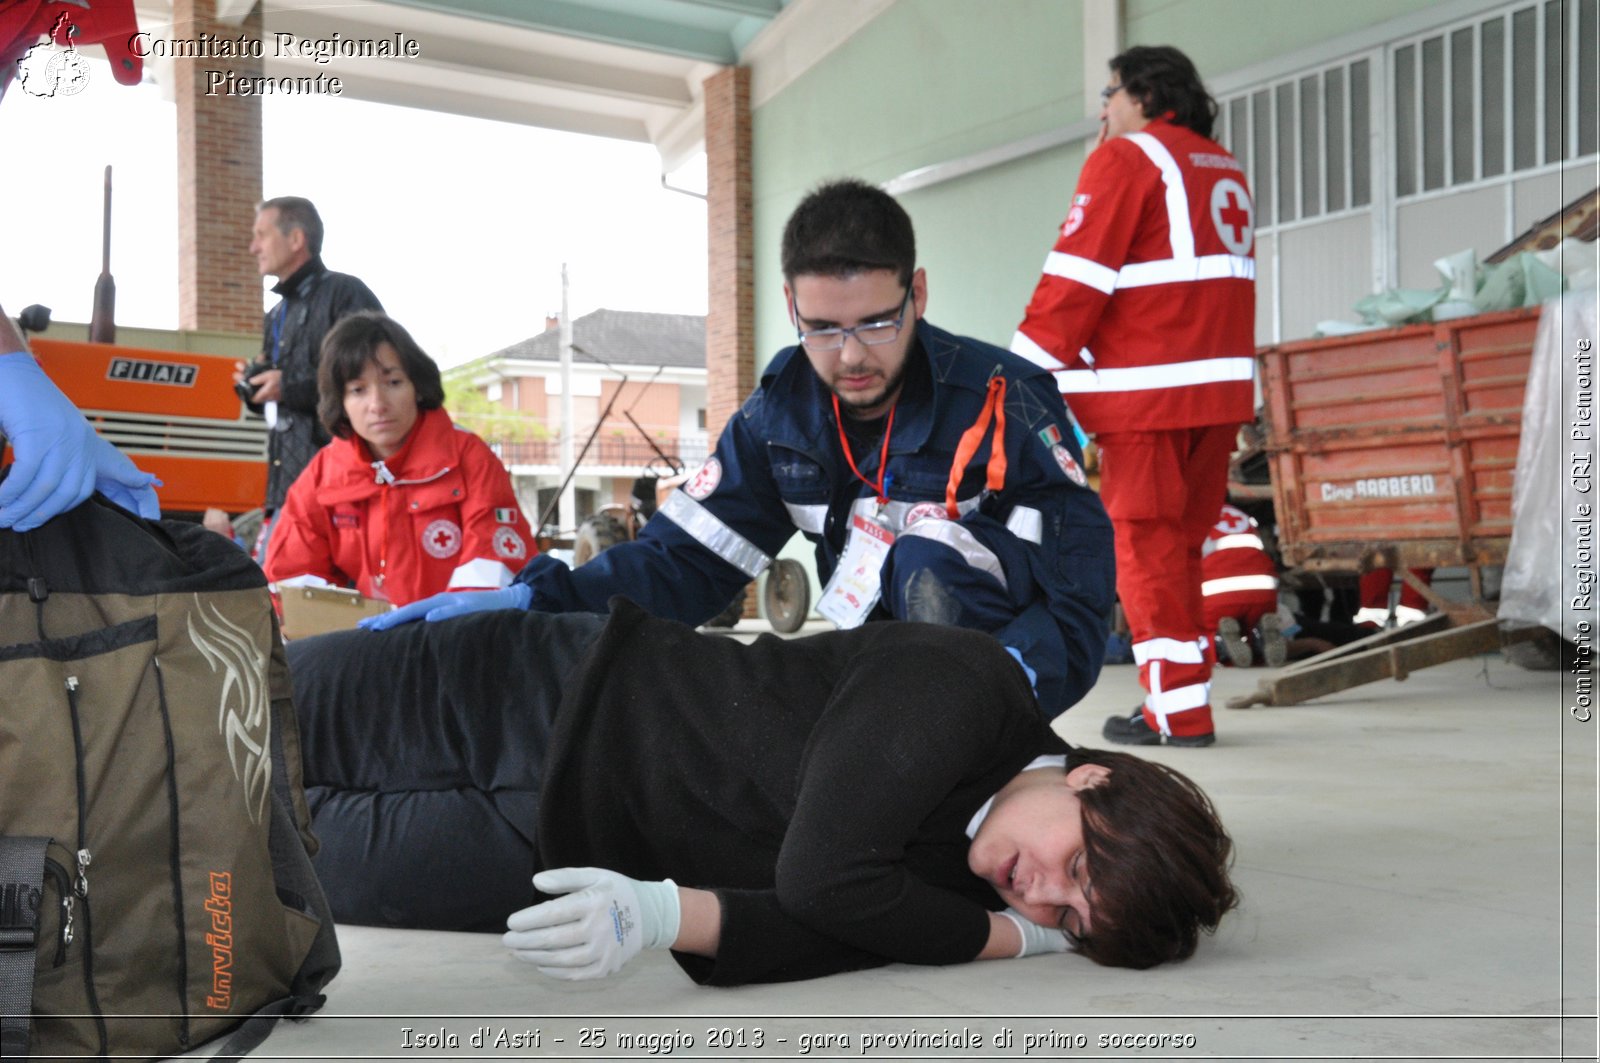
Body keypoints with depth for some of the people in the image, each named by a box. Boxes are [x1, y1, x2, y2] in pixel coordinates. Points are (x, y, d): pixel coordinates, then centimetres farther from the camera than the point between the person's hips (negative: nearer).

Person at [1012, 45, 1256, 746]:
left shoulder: (1126, 159, -4)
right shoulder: (1226, 170, 20)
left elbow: (1075, 278, -11)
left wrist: (1028, 377, -9)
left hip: (1149, 391, -8)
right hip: (1222, 386, 8)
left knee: (1144, 544, -2)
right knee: (1179, 543, 13)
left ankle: (1178, 710, -2)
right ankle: (1182, 699, 17)